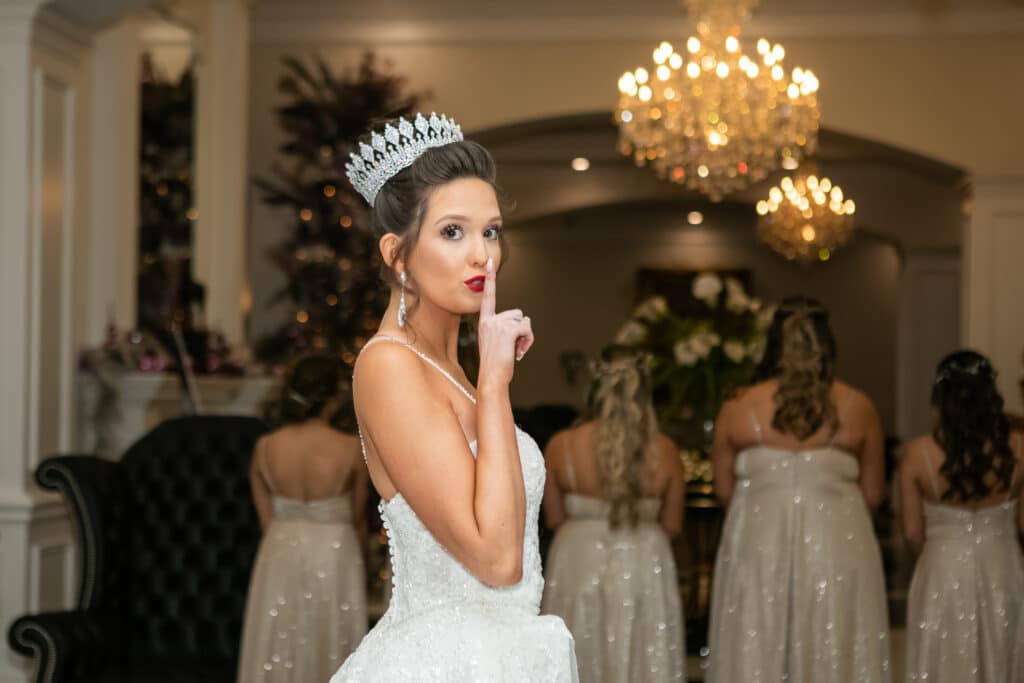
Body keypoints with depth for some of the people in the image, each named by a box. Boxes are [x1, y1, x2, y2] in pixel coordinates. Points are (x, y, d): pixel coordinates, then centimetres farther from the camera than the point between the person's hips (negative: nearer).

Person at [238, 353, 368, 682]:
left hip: (280, 556, 2)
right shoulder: (351, 448, -14)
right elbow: (357, 516, 0)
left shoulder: (265, 448, -7)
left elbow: (266, 520, 1)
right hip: (334, 557, -2)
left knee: (278, 650, 12)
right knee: (329, 647, 10)